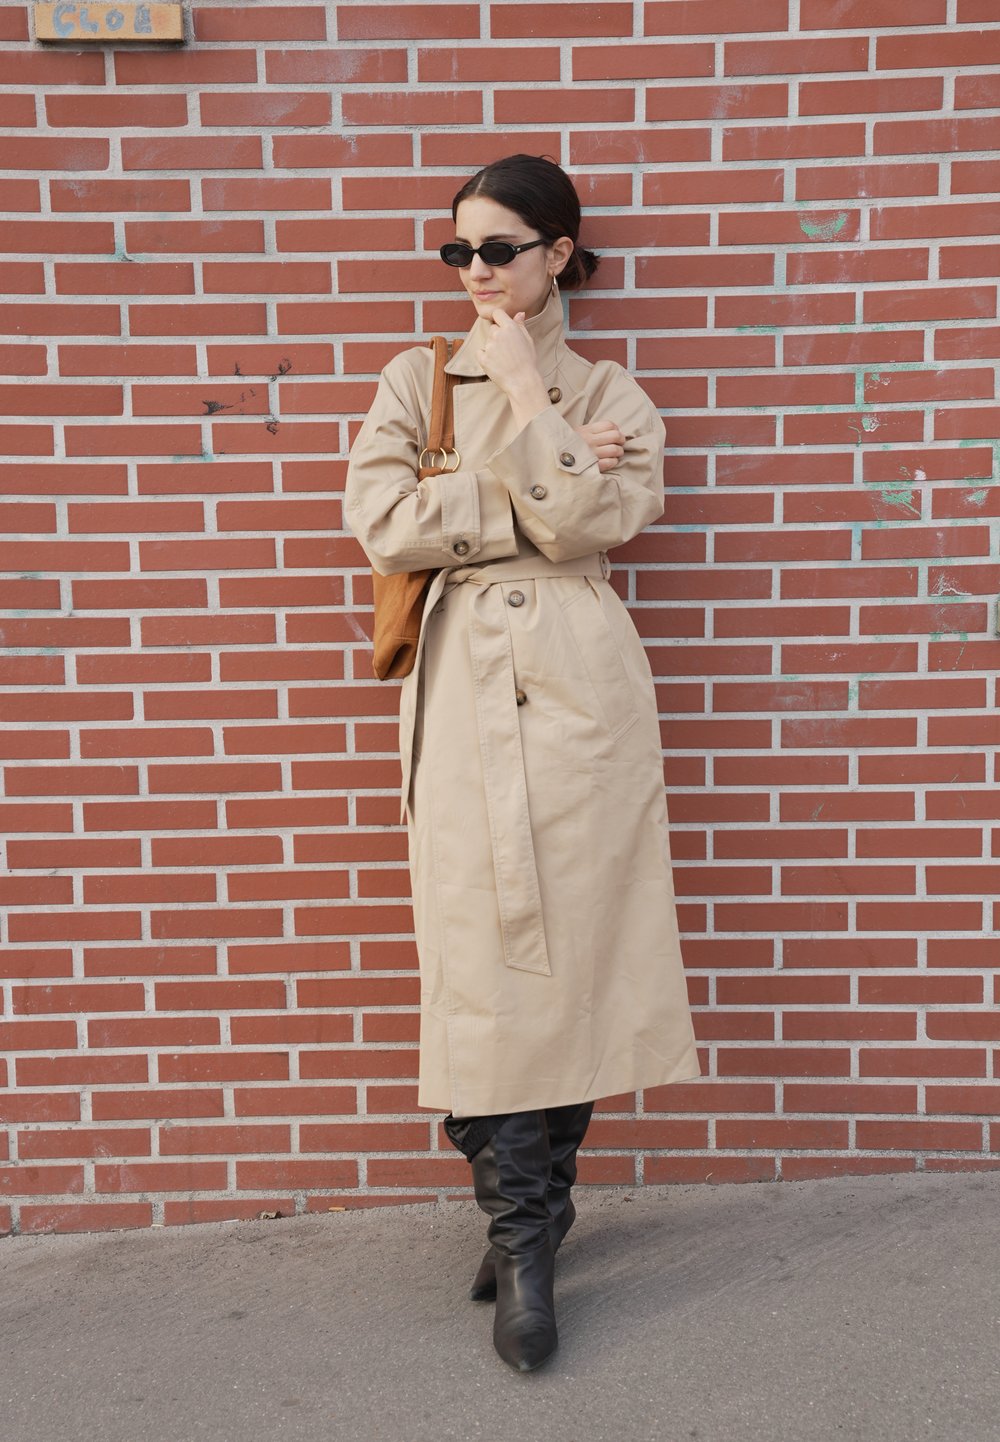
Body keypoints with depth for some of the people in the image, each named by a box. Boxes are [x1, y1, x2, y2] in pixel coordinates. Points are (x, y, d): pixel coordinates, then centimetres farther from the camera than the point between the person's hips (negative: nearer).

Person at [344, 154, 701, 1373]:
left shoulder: (610, 397, 11)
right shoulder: (416, 378, 13)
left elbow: (587, 522, -8)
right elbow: (384, 523, -4)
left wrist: (526, 393, -4)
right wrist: (541, 492, -5)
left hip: (581, 688, 0)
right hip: (463, 688, 1)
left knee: (575, 949, 2)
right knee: (484, 959, -1)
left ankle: (529, 1216, 22)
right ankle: (525, 1239, 15)